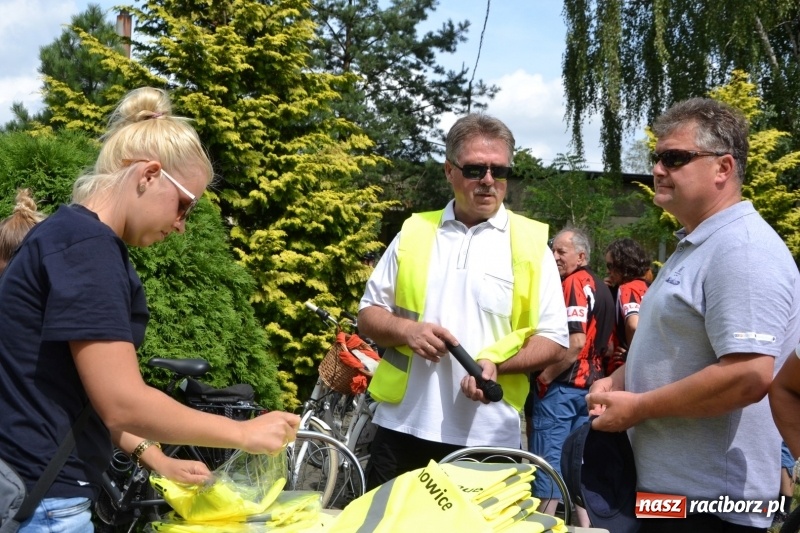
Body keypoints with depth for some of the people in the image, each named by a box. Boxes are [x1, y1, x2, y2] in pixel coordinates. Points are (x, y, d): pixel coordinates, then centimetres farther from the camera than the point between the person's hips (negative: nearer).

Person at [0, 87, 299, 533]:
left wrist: (154, 458, 14)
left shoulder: (70, 235, 13)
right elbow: (123, 403, -22)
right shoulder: (87, 245, -18)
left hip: (39, 488, 10)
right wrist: (244, 433, -12)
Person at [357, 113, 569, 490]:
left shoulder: (530, 244, 2)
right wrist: (406, 330, -11)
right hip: (402, 428, 2)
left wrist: (496, 363, -17)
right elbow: (368, 314, 10)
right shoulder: (413, 233, 8)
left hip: (487, 440, -2)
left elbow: (553, 342, 0)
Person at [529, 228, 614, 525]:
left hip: (562, 385, -9)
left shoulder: (573, 283, -13)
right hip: (590, 383, 9)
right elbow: (606, 345, 19)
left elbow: (576, 341, -23)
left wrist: (545, 376, -16)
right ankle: (585, 524, 16)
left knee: (547, 462, -3)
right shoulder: (601, 288, 15)